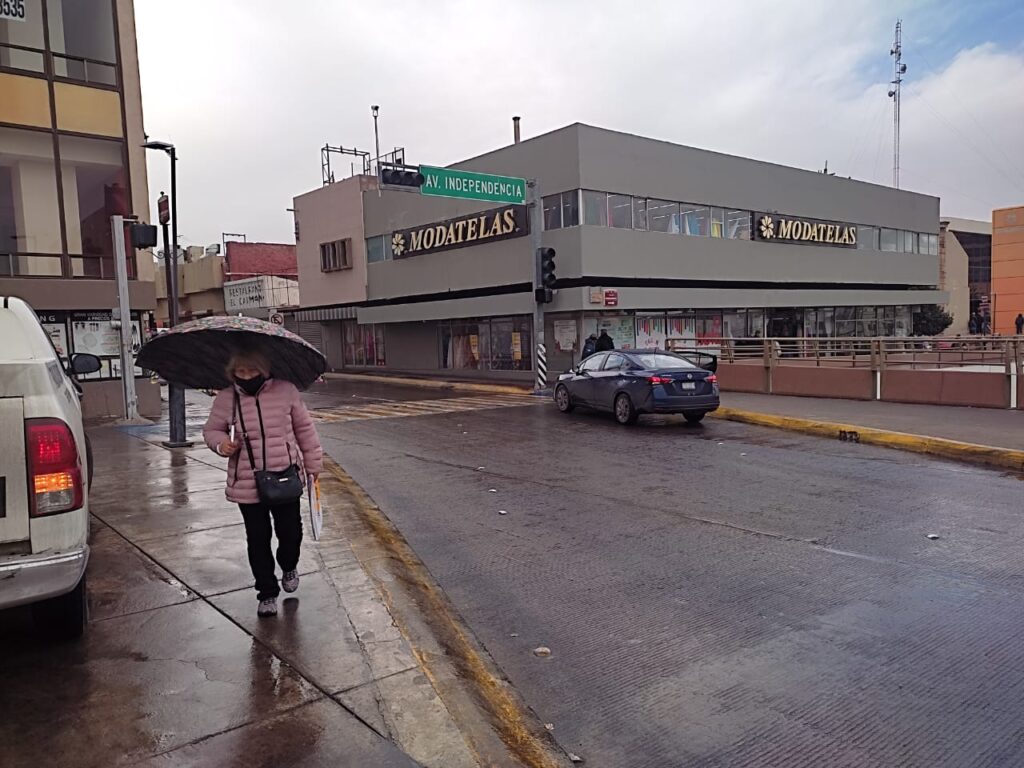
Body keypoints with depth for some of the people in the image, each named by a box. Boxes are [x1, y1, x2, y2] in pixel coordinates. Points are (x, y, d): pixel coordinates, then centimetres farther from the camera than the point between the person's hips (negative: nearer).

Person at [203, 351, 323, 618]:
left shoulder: (286, 391, -5)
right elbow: (211, 430, 11)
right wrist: (221, 444, -12)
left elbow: (304, 428, 4)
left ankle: (289, 567, 43)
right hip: (247, 484, 0)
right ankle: (267, 593, 24)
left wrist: (313, 463, 8)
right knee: (257, 538, 8)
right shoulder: (225, 399, -3)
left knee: (291, 531, 9)